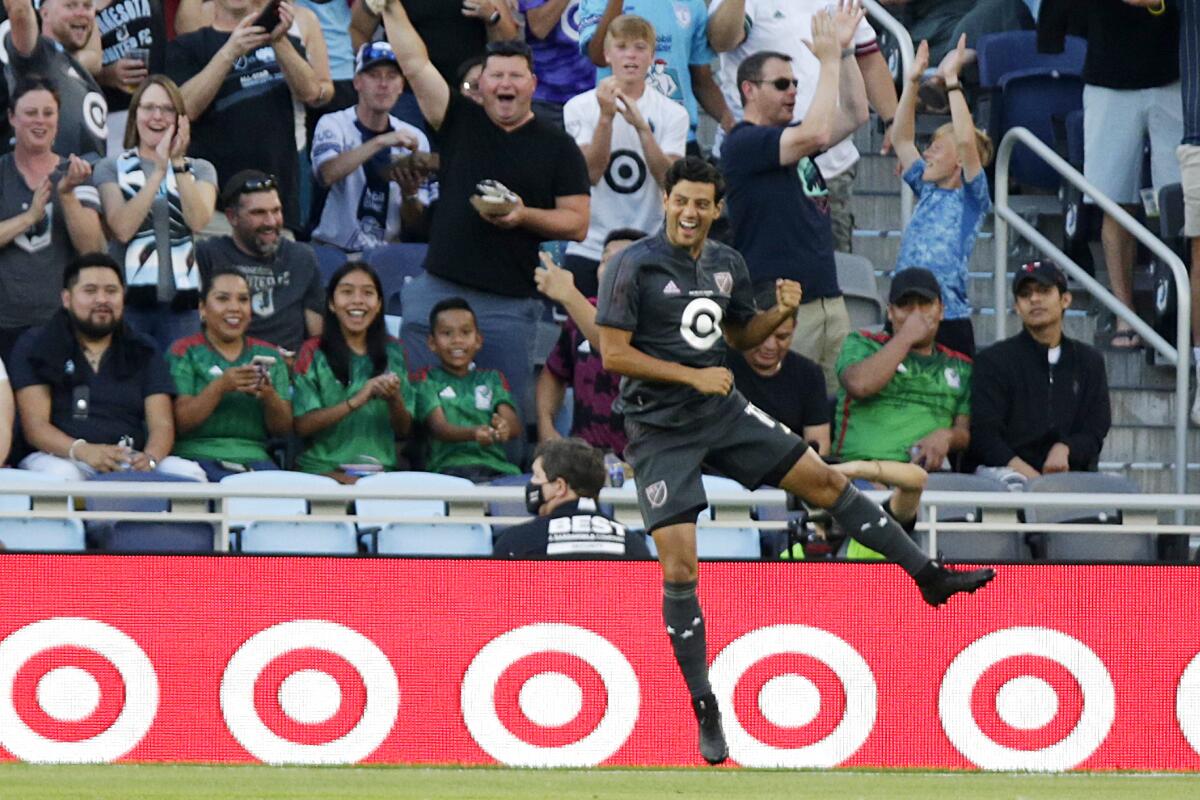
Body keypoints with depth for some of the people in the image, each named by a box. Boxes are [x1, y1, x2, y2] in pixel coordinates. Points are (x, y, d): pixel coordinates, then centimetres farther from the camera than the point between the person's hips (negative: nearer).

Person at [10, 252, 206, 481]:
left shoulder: (143, 352, 17)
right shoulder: (34, 348, 8)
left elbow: (161, 425, 5)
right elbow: (35, 427, -4)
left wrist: (150, 459, -21)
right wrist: (83, 451, -25)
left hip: (129, 461, 3)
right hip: (61, 457, -3)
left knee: (190, 472, -25)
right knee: (61, 475, -39)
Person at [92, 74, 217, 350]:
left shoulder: (200, 170, 13)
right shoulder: (112, 168, 8)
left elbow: (198, 221, -6)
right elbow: (122, 228, -9)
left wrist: (178, 163, -11)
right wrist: (159, 170, -12)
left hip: (182, 300, 1)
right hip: (128, 298, -1)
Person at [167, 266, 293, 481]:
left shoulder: (269, 355, 18)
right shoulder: (184, 353, 7)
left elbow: (284, 429, 11)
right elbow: (179, 424, -4)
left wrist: (269, 396, -11)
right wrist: (220, 387, -19)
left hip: (255, 457, 3)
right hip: (198, 454, -3)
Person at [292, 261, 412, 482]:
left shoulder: (392, 352, 13)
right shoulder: (314, 352, 5)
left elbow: (404, 429, 14)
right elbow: (302, 425, -6)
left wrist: (394, 399, -8)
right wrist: (357, 400, -16)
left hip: (380, 469, 3)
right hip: (322, 469, -3)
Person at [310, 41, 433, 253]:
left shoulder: (414, 138, 9)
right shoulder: (333, 124, -1)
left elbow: (416, 227, 9)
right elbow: (327, 174, -24)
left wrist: (410, 193, -12)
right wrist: (381, 142, -29)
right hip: (333, 249, -3)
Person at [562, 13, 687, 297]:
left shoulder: (672, 113, 2)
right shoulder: (580, 107, 1)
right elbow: (591, 172, -11)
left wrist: (641, 126, -22)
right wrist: (606, 117, -21)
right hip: (589, 250, 0)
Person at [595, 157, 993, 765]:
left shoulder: (727, 264, 5)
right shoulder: (634, 266, -14)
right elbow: (613, 353, -17)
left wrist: (780, 312, -3)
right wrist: (692, 376, -21)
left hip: (723, 411, 6)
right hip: (661, 431, -6)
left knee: (823, 480, 4)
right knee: (679, 566, -10)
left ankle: (930, 577, 17)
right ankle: (704, 711, 0)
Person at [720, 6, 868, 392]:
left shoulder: (791, 137, 19)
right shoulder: (742, 143, -8)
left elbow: (855, 114, 22)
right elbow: (816, 134, -19)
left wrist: (844, 50, 12)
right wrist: (829, 61, -12)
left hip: (828, 298, 9)